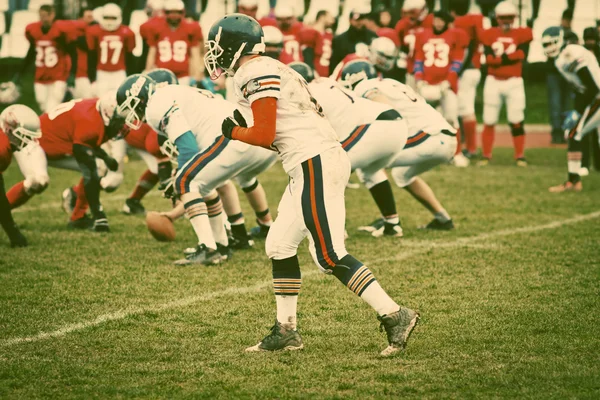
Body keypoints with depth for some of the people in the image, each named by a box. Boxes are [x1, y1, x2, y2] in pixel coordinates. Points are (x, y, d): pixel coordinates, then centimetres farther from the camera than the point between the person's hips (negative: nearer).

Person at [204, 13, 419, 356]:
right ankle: (286, 331, 18)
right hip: (314, 163, 10)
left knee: (330, 255, -10)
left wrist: (233, 132, 2)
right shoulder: (269, 70, 21)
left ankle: (395, 316, -11)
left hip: (315, 165, -10)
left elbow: (264, 136, -15)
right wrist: (245, 129, 15)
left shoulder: (256, 74, -9)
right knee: (280, 246, 14)